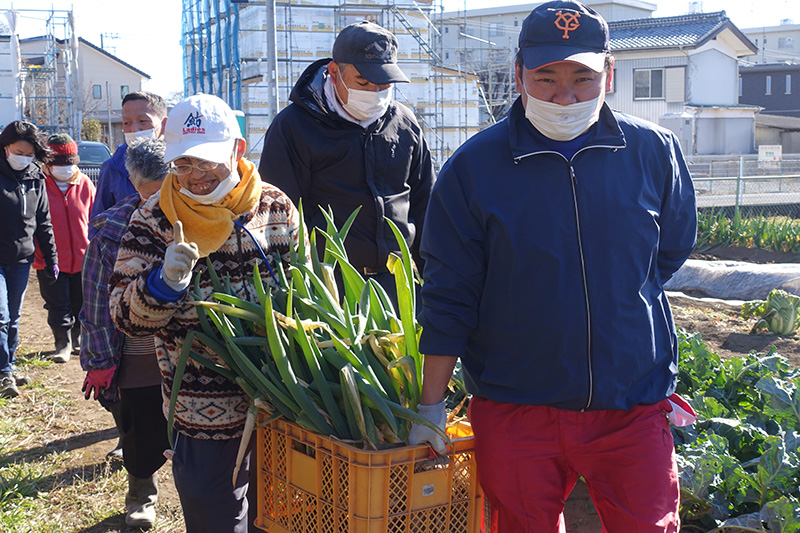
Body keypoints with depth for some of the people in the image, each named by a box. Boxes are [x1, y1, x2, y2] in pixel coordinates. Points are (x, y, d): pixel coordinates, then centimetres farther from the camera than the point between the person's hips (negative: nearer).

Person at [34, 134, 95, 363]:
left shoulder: (84, 184, 0)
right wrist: (36, 257, -6)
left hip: (83, 258, 2)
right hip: (51, 260, -2)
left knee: (81, 303, 13)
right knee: (58, 307, 3)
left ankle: (78, 337, 33)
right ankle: (63, 344, 17)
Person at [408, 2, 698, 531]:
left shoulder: (654, 152, -1)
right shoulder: (472, 169, -5)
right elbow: (448, 298, -2)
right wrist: (431, 406, -2)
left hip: (633, 408, 1)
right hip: (514, 413, -1)